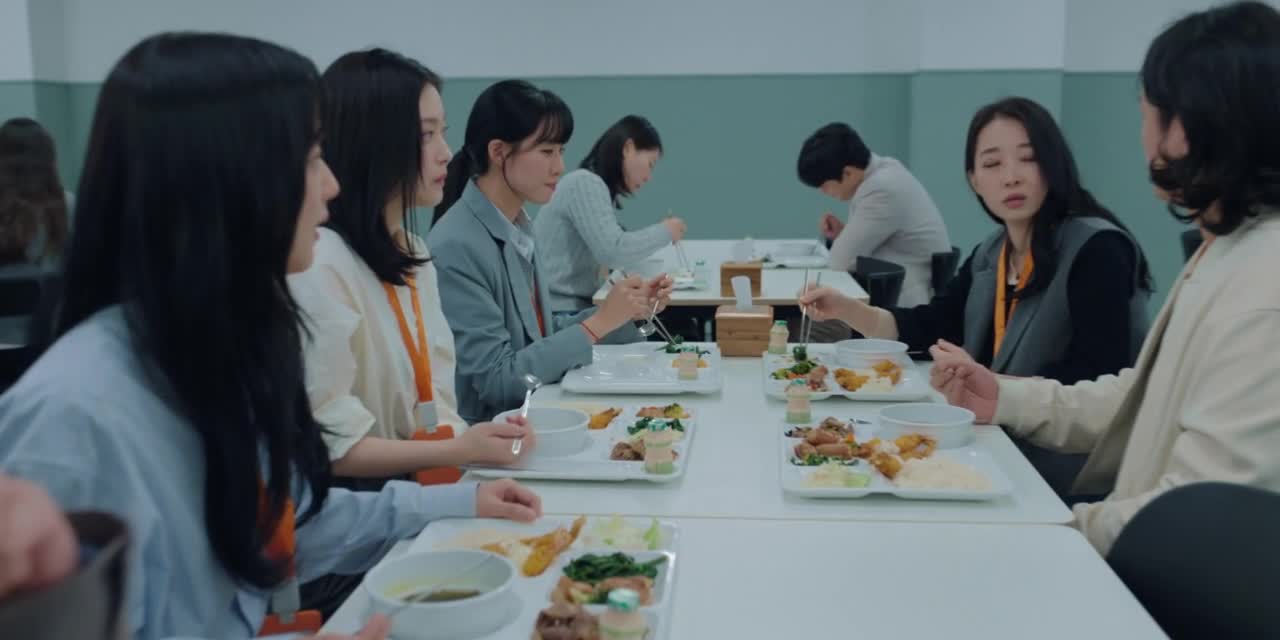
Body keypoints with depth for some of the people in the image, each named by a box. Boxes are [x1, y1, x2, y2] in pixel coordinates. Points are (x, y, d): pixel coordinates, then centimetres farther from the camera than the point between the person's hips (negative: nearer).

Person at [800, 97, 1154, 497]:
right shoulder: (993, 252, 7)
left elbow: (1097, 381, -23)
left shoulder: (1097, 251, -17)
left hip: (1069, 472, -7)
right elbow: (932, 325, 15)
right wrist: (845, 309, 1)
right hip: (1006, 443, 7)